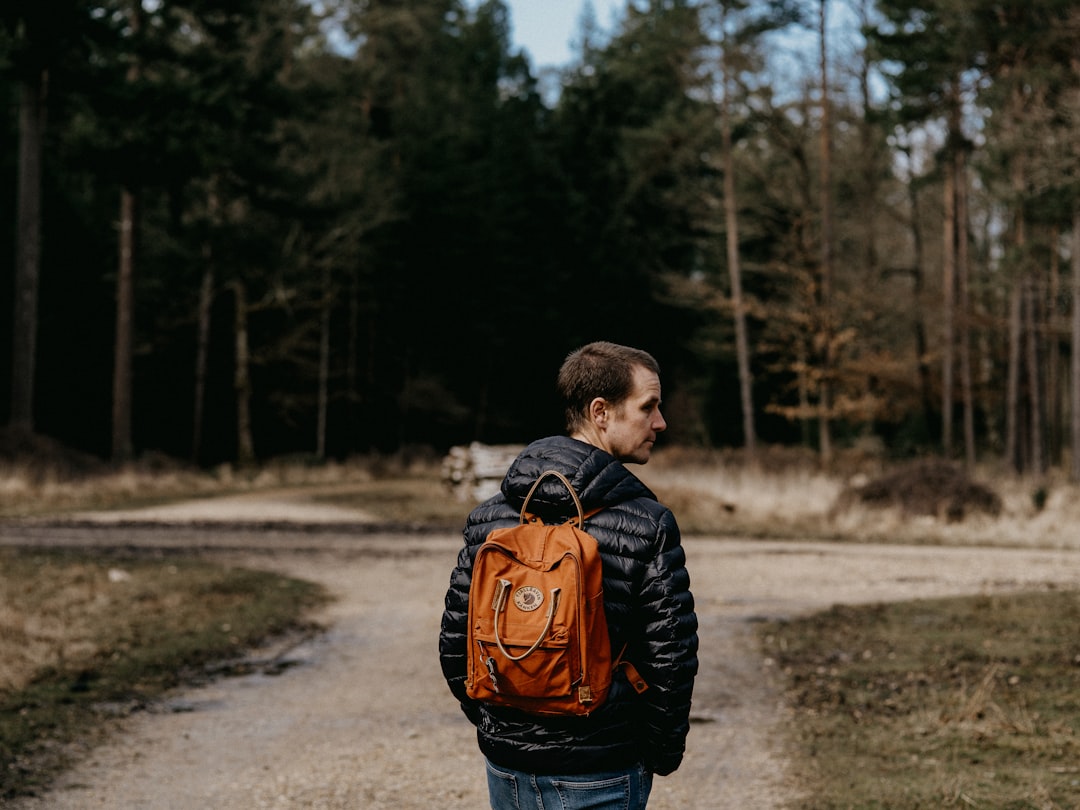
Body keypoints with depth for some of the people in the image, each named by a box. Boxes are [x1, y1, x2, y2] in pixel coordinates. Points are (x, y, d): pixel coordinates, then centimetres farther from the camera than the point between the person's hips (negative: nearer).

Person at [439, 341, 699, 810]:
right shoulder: (648, 525, -13)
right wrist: (664, 753, 3)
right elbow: (670, 660, -13)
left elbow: (455, 640, 6)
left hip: (506, 770, 5)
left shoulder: (490, 516, 1)